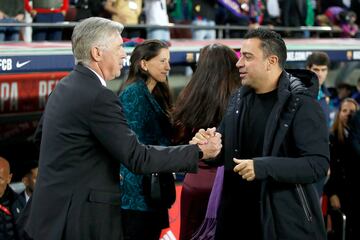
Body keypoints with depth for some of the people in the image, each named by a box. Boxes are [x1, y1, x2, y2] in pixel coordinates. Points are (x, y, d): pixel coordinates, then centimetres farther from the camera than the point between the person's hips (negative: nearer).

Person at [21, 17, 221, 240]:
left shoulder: (65, 87, 9)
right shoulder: (98, 96, -19)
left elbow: (41, 135, 24)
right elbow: (137, 158, -21)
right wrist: (199, 152, -16)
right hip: (83, 219, -9)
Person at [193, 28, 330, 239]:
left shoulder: (302, 104, -13)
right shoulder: (239, 99, 9)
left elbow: (319, 164, -20)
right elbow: (225, 151, 19)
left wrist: (264, 167, -29)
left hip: (287, 220, -6)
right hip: (239, 214, 6)